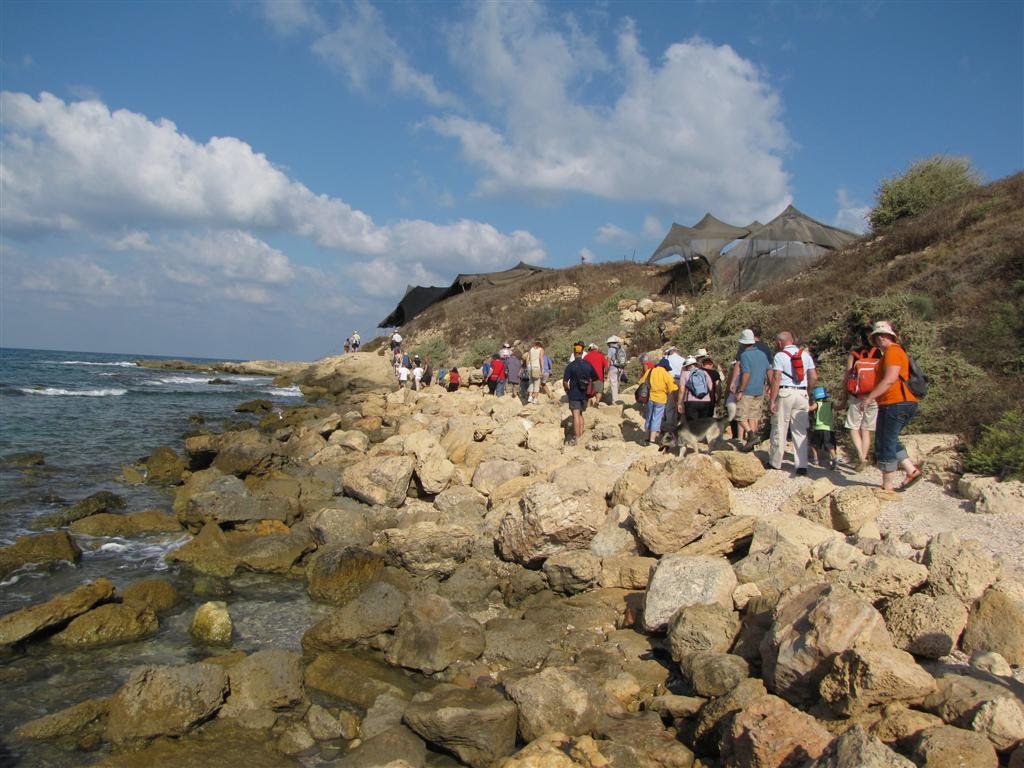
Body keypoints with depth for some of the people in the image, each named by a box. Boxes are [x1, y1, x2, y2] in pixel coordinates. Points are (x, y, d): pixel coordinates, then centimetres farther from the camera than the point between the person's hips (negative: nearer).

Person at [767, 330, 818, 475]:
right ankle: (802, 466, 3)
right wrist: (808, 393, 18)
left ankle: (775, 463, 13)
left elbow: (776, 379, -13)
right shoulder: (806, 354, 9)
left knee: (779, 429, 6)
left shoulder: (780, 356, -6)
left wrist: (772, 400, -11)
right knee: (801, 430, 6)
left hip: (785, 393, -4)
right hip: (802, 394, 4)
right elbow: (814, 378, 6)